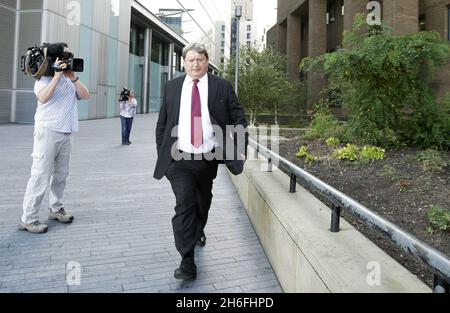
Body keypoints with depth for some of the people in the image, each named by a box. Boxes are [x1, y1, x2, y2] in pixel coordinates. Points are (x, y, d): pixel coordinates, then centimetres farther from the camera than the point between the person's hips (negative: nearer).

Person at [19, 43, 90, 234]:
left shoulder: (71, 80, 15)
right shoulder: (44, 79, -3)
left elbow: (85, 95, 2)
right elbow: (43, 97, -21)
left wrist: (73, 77, -8)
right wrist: (57, 75, -20)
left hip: (66, 134, 6)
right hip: (48, 132, -6)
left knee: (61, 175, 11)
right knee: (41, 176, -7)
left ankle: (56, 209, 24)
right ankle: (28, 219, -2)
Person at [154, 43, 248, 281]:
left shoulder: (222, 86, 1)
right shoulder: (172, 87, 6)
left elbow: (238, 117, 2)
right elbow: (162, 123, 10)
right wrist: (161, 152, 7)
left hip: (208, 158, 1)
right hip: (179, 159, -1)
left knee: (203, 202, 19)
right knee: (184, 206, -9)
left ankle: (198, 231, 50)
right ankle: (187, 262, -5)